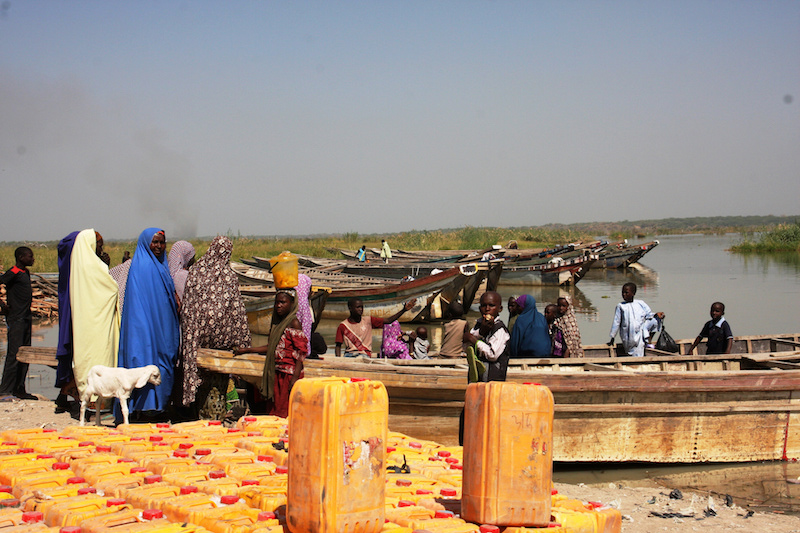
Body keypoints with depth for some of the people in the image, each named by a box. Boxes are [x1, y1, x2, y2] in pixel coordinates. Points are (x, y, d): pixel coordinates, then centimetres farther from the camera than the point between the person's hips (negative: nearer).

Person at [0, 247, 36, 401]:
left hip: (26, 317, 9)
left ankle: (19, 389, 17)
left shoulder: (26, 273, 15)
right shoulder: (13, 273, -12)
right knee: (14, 354, -10)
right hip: (16, 319, -9)